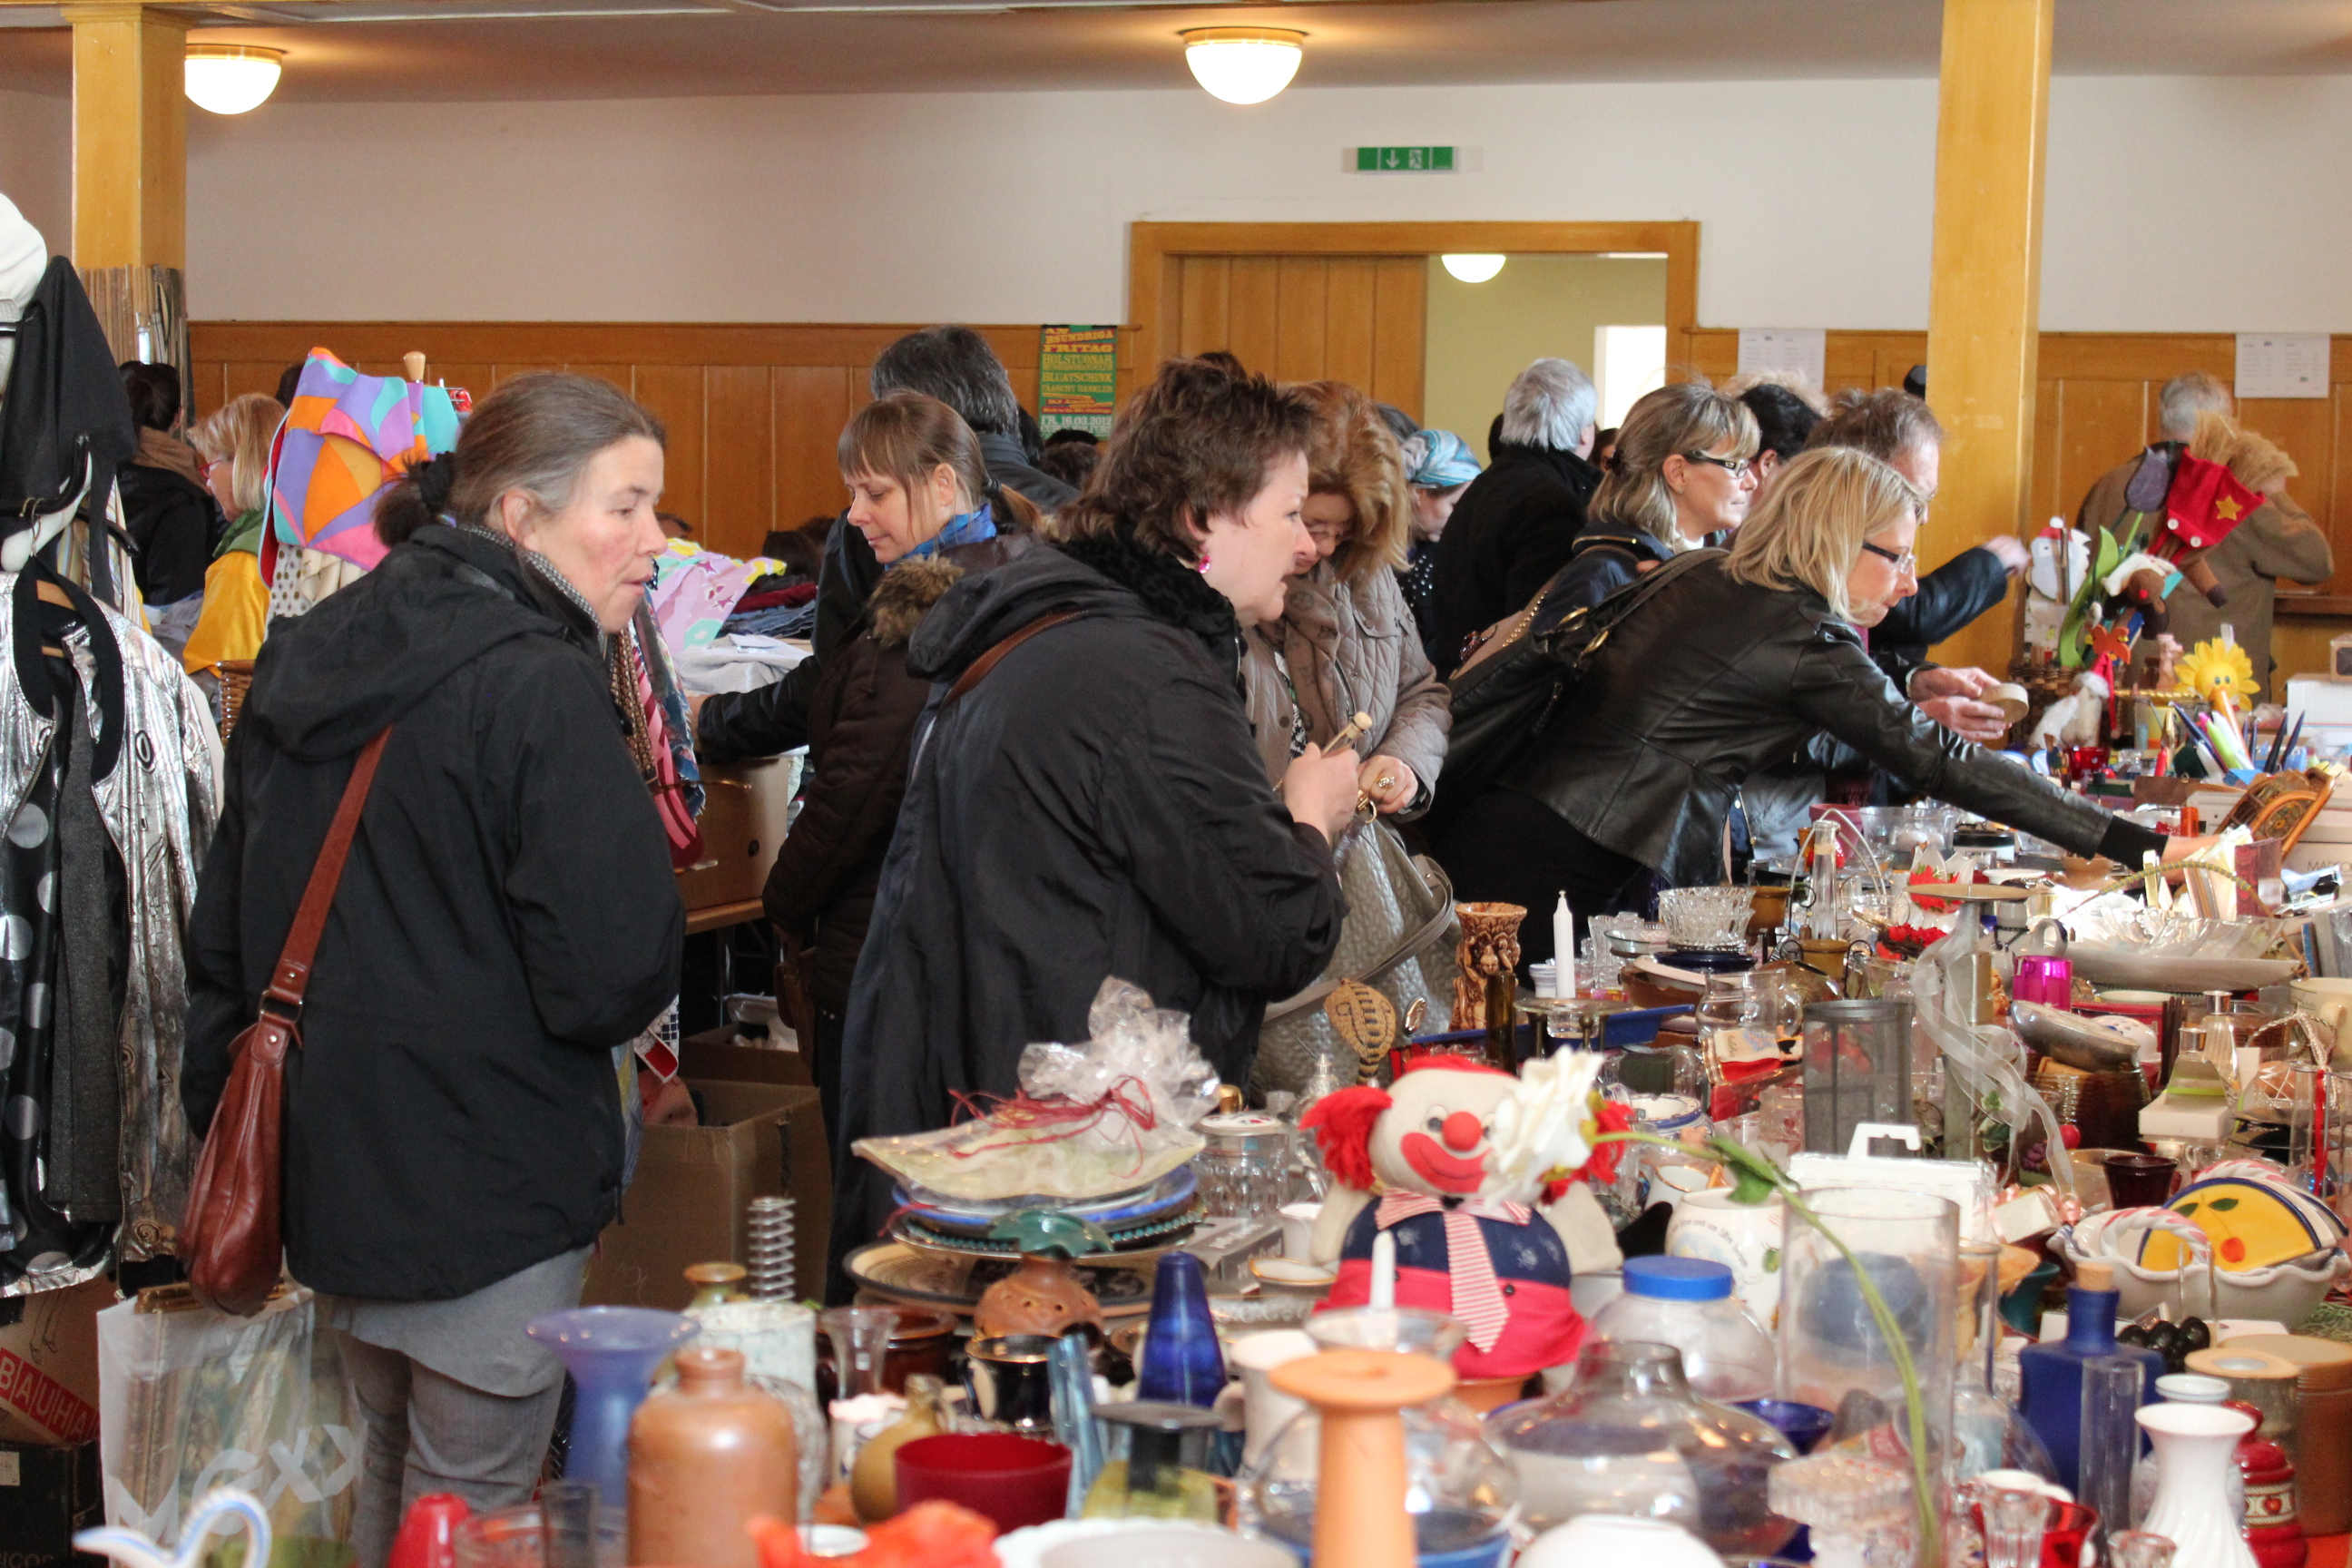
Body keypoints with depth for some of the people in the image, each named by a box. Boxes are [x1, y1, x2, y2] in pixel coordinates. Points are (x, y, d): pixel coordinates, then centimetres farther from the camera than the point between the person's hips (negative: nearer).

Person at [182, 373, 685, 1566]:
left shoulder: (304, 660, 7)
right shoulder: (539, 688, -19)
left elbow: (224, 931, 14)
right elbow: (614, 973, -22)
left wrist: (223, 1115, 22)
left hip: (323, 1156, 8)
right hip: (485, 1187, -8)